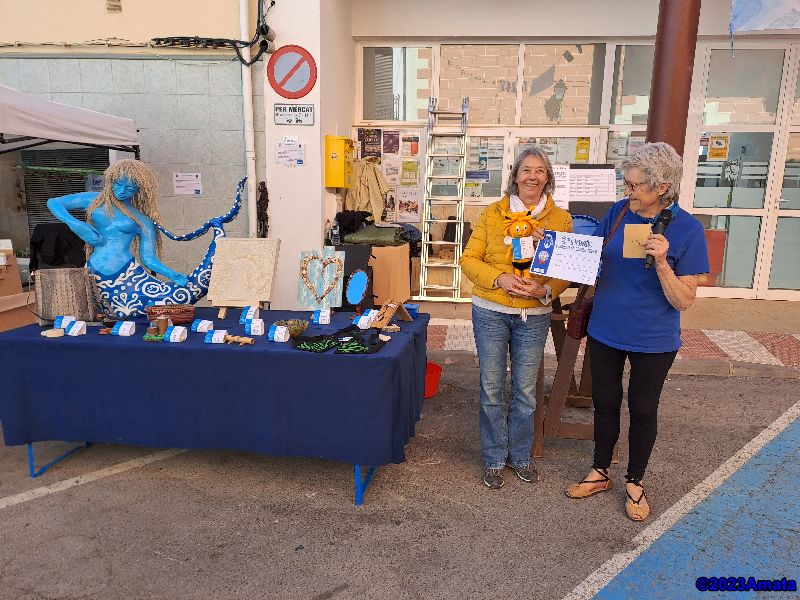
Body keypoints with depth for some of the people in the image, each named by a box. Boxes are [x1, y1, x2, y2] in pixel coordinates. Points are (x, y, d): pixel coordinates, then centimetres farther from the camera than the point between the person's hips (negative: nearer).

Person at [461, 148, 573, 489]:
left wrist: (544, 289, -18)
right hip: (491, 312, -1)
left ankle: (520, 455, 33)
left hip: (535, 315, 1)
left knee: (525, 390, 12)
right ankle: (494, 460, 25)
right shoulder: (493, 214, -1)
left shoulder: (560, 219, 2)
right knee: (491, 388, 7)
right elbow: (469, 259, -2)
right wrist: (500, 279, -18)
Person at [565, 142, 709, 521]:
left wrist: (661, 261, -30)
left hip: (653, 340, -3)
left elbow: (684, 301, -15)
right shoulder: (618, 212, -6)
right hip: (605, 331, 3)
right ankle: (600, 472, 37)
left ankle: (635, 482, 36)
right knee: (605, 403, 16)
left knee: (643, 410, 14)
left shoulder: (687, 229, -16)